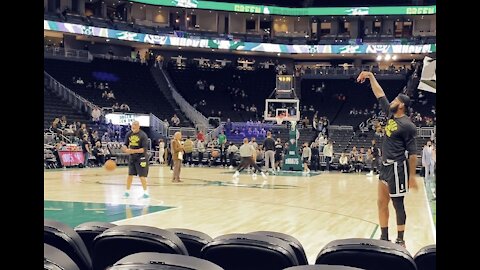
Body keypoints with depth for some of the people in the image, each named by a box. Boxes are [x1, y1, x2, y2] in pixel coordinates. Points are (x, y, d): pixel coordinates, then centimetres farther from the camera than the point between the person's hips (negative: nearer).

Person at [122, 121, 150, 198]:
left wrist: (134, 151, -30)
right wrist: (125, 149, -18)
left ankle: (145, 192, 3)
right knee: (130, 175, 10)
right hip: (132, 157, 5)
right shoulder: (129, 134, 1)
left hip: (141, 158, -5)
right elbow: (125, 144, 7)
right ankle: (127, 191, 21)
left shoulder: (143, 135, -16)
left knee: (142, 176, -6)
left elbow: (144, 149, -20)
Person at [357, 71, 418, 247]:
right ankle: (384, 238, 19)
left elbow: (412, 152, -13)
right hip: (385, 166, 8)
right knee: (381, 203, 10)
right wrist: (371, 76, 10)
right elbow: (380, 95, 14)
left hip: (397, 168, -8)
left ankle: (400, 240, 10)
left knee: (398, 204, -1)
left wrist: (412, 176, -15)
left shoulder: (407, 125, -14)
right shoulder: (391, 115, 8)